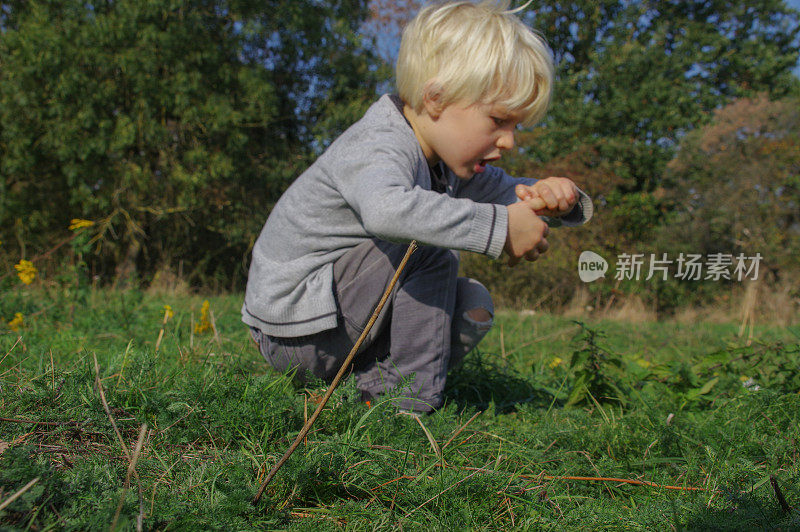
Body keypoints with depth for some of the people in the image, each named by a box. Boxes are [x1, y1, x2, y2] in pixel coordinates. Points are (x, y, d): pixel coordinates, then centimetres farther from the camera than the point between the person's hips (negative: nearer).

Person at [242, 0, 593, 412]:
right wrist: (500, 226, -44)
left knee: (474, 306, -1)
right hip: (292, 332, -8)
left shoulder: (450, 161, 4)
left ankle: (375, 383, -1)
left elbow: (507, 194, 11)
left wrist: (548, 198, -13)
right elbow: (386, 209, -48)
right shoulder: (377, 147, -25)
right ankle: (410, 403, -14)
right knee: (428, 254, -25)